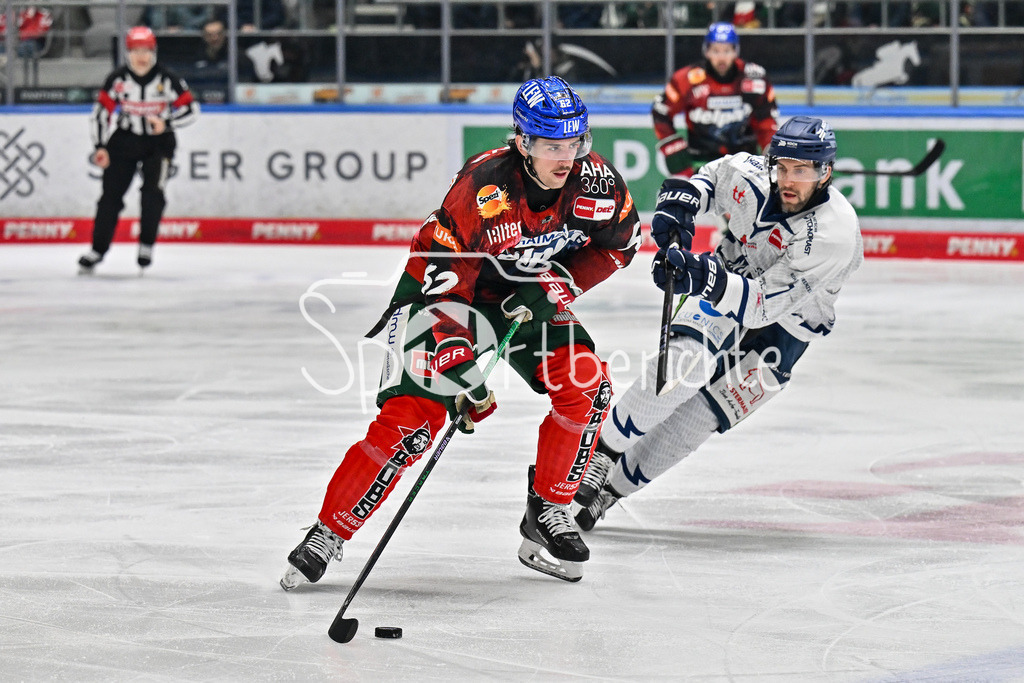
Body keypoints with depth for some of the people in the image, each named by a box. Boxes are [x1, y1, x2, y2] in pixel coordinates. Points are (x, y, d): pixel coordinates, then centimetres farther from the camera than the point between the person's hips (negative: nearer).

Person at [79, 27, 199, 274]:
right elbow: (101, 112, 0)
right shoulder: (117, 80, -5)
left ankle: (146, 244, -3)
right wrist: (101, 147, -6)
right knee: (111, 195, -1)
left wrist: (167, 123, -19)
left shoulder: (167, 80, -8)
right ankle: (98, 249, 7)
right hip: (123, 141, 1)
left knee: (153, 191, -16)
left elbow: (190, 109, -4)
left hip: (157, 142, -1)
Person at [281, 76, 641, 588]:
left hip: (532, 295, 5)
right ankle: (328, 533, -6)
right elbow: (440, 266, -31)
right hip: (451, 288, -5)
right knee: (410, 417, -17)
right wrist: (462, 371, -35)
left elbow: (618, 245, 1)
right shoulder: (483, 188, -33)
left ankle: (547, 514, 0)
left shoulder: (595, 181, -18)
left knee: (584, 382, -17)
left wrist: (558, 287, -14)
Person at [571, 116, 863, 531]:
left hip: (784, 328, -3)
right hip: (730, 279, 3)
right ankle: (603, 449, -9)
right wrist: (679, 204, -14)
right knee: (685, 359, -25)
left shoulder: (835, 234, -34)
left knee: (696, 419, -10)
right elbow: (711, 175, 5)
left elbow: (765, 305, -38)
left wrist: (707, 278, -53)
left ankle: (613, 487, 6)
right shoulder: (751, 175, -21)